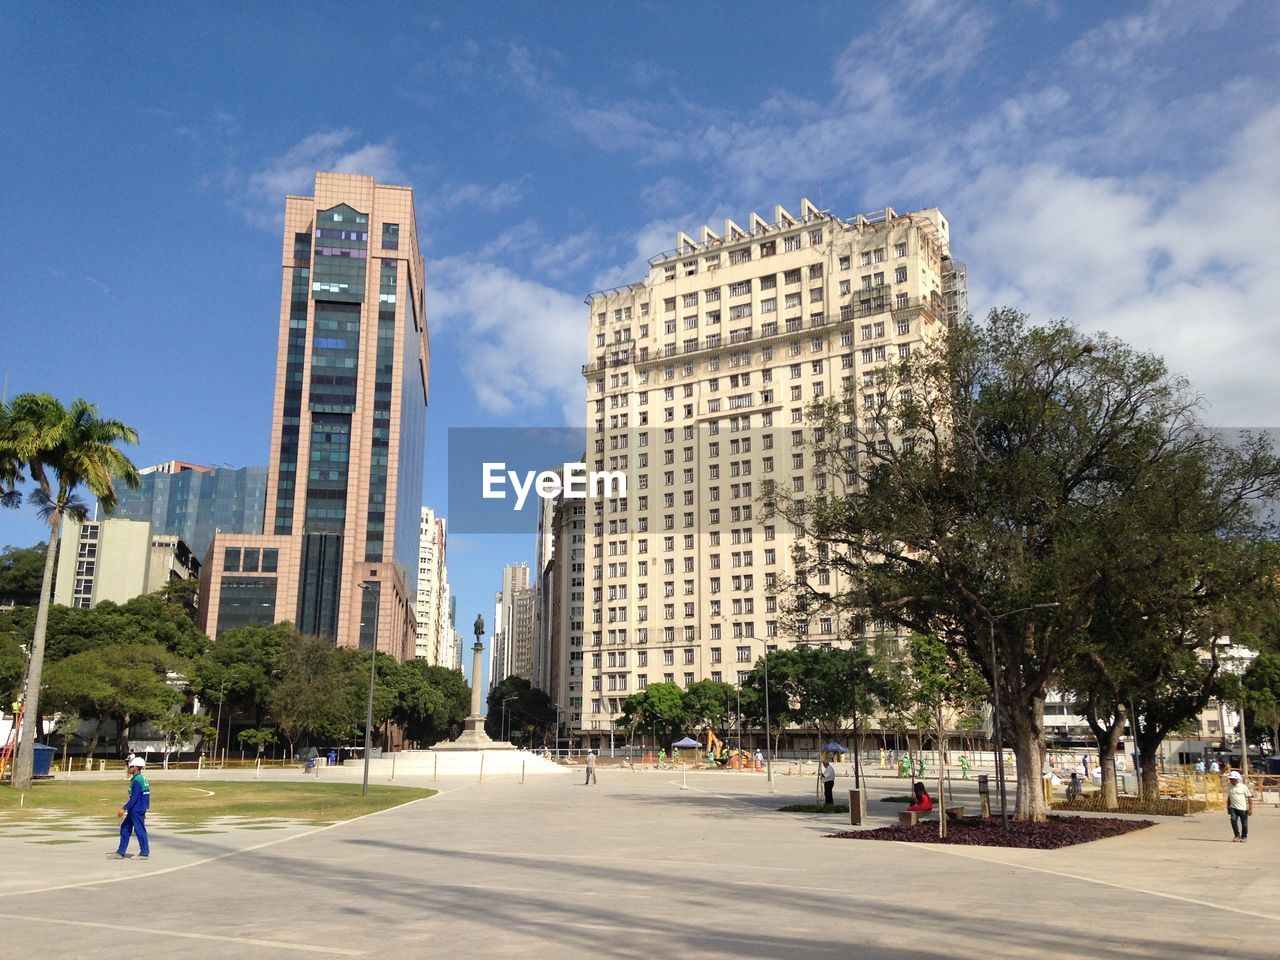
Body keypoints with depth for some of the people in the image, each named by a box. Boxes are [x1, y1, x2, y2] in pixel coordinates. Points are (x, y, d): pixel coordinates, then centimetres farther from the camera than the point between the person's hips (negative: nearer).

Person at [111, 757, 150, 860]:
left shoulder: (137, 780, -18)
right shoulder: (142, 779, 12)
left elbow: (134, 798, -22)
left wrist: (124, 809, -19)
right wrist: (126, 808, 22)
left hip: (137, 810, -10)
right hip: (133, 811, 10)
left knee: (140, 830, -3)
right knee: (125, 829, 13)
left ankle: (145, 853, 5)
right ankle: (120, 852, 18)